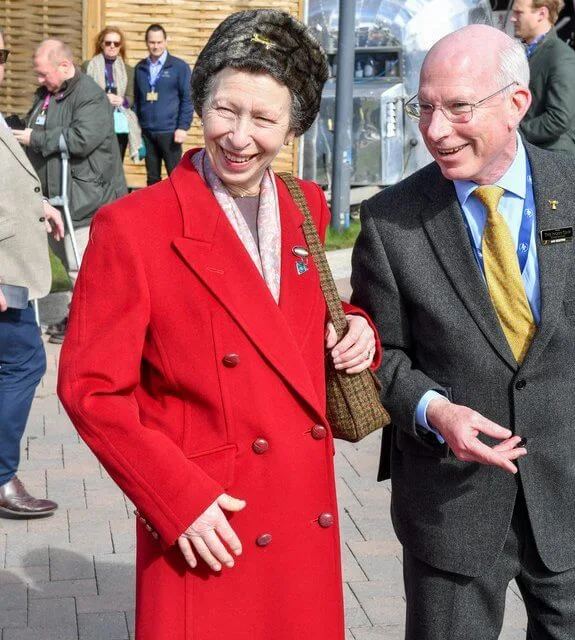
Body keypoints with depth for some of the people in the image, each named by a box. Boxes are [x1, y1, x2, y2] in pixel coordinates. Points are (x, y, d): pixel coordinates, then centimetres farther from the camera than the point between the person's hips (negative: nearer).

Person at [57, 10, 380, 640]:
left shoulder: (307, 209, 6)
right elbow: (92, 388, -10)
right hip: (205, 538, -5)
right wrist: (179, 498, -16)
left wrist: (351, 329, 0)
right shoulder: (132, 226, -11)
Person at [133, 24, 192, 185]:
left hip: (169, 131, -4)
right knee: (152, 177, 11)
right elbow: (136, 99, 14)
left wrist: (183, 127, -10)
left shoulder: (180, 67, -2)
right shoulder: (140, 68, 10)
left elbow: (188, 98, -3)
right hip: (147, 132, 4)